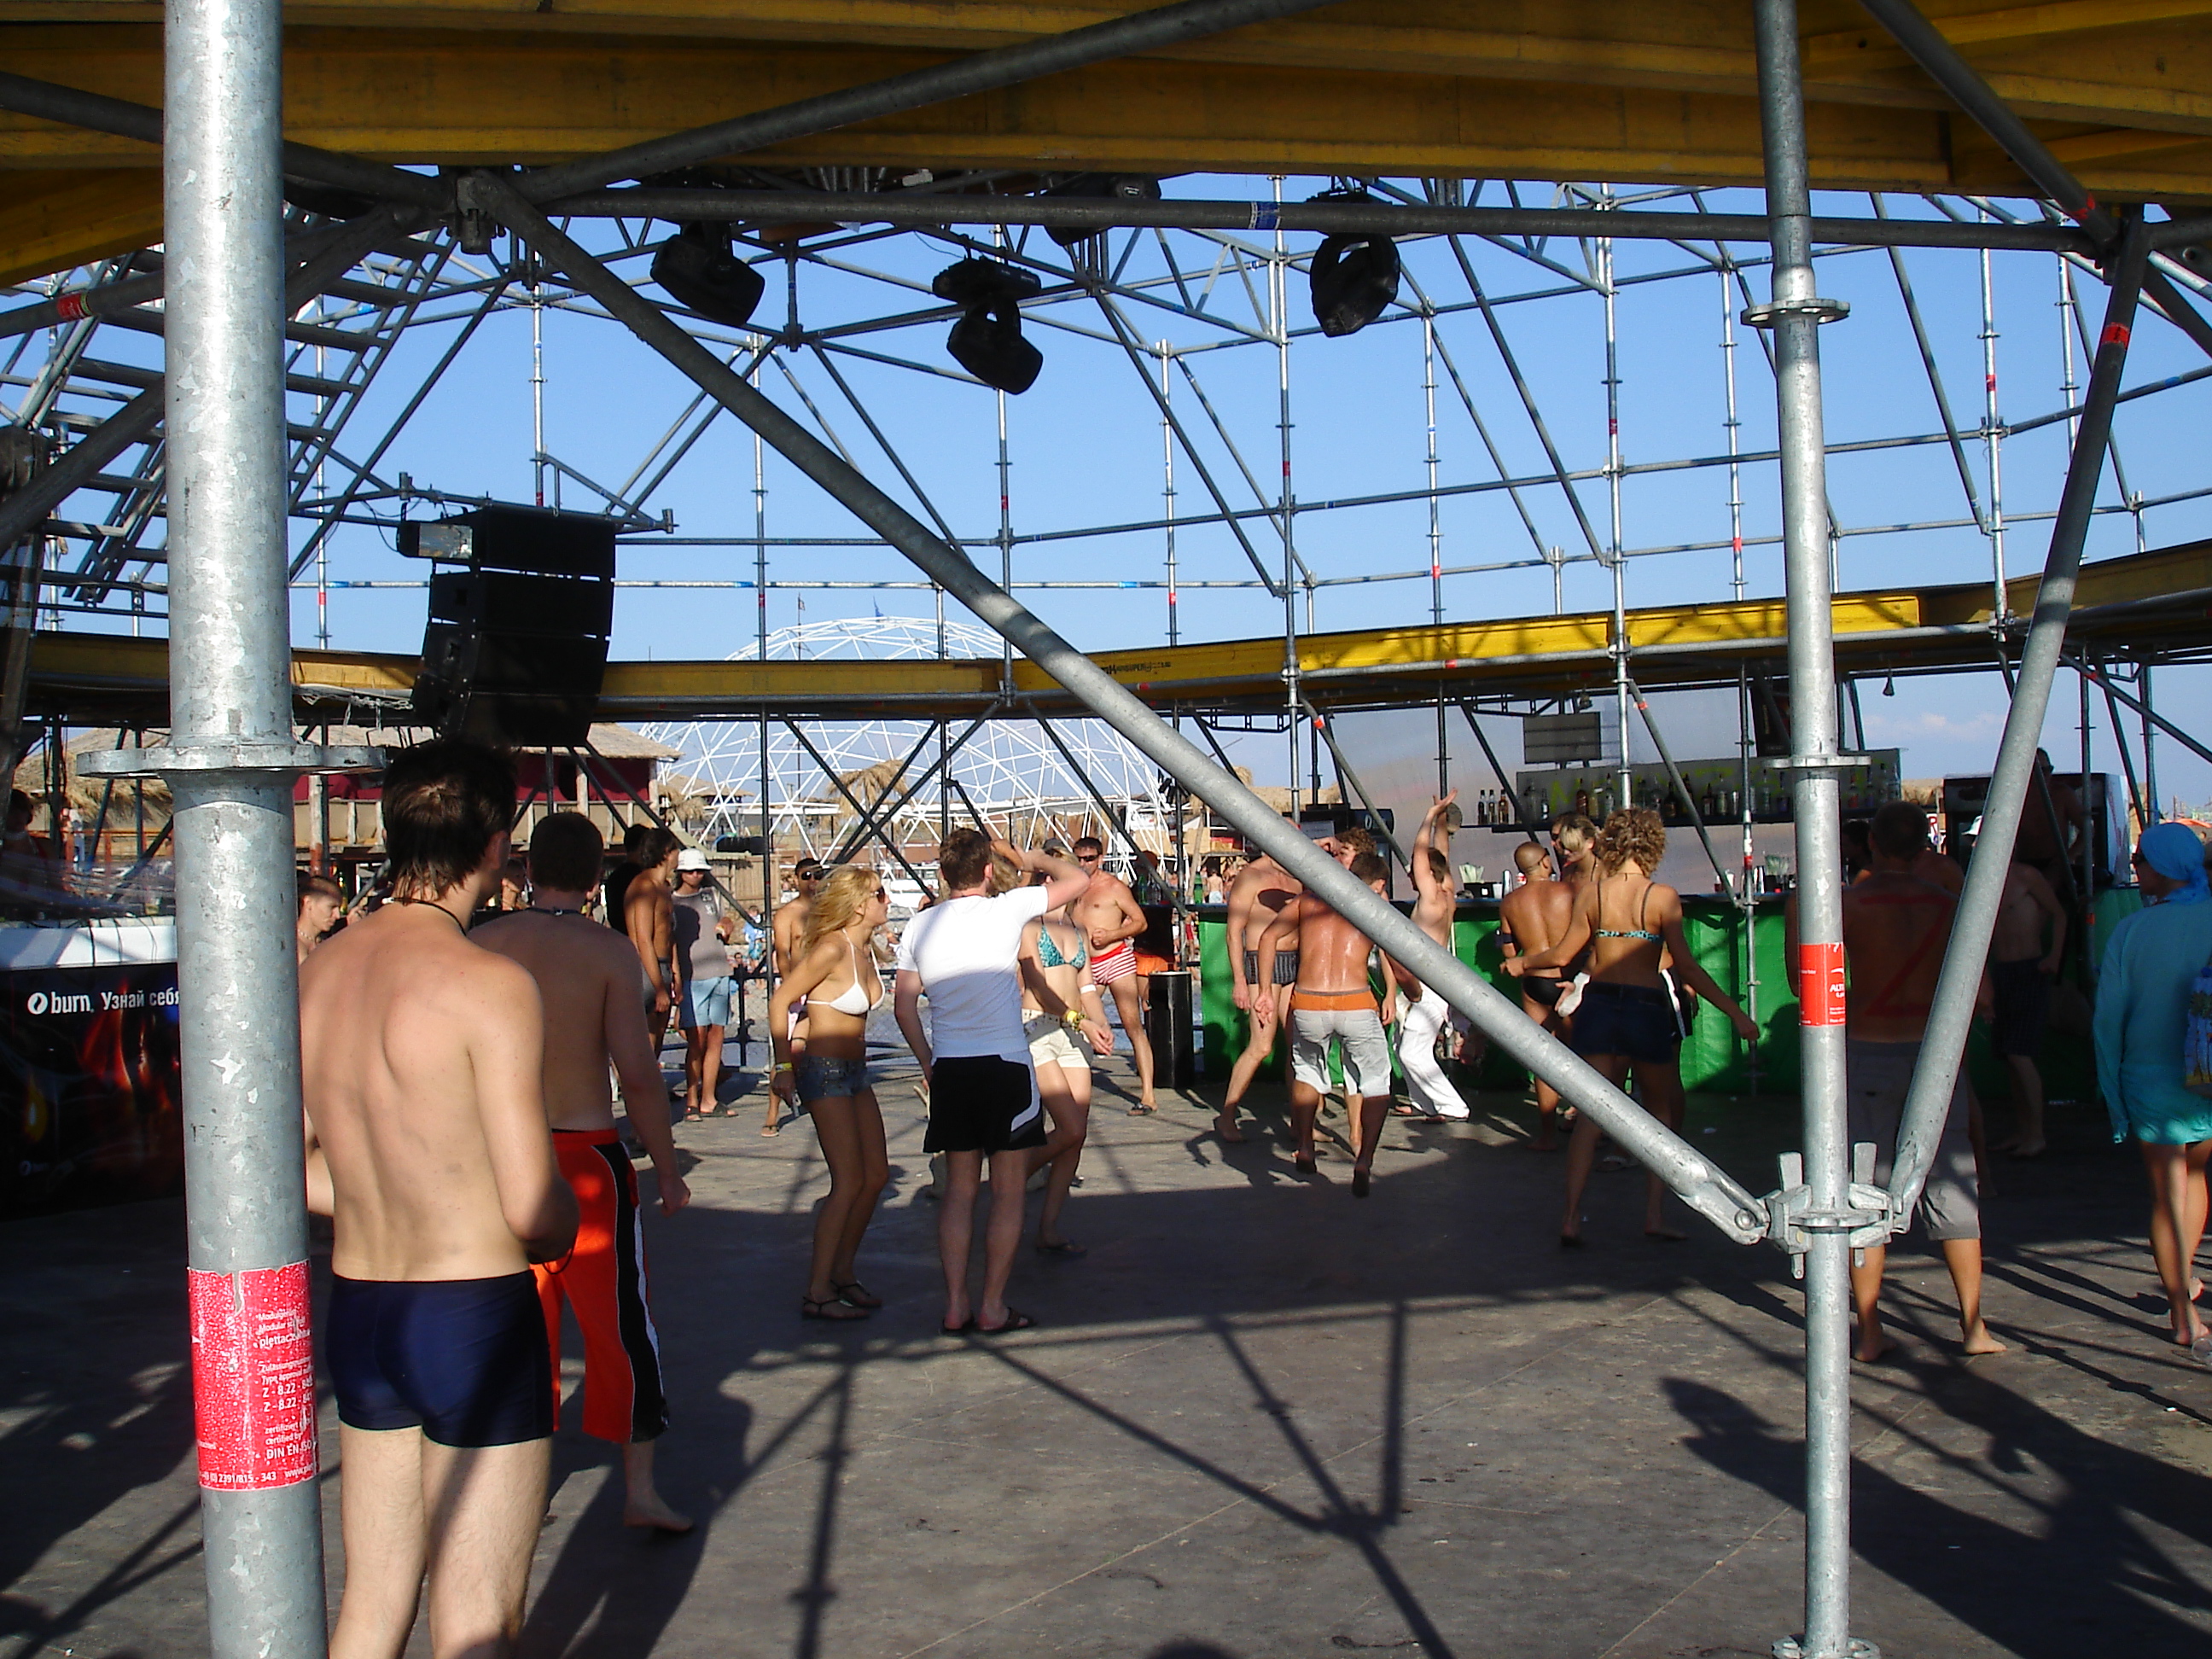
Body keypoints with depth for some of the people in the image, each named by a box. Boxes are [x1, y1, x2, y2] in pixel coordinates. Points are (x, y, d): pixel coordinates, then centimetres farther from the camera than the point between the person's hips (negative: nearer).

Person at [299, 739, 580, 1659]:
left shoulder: (316, 973, 2)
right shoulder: (489, 984, -18)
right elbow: (536, 1207, -20)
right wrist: (562, 1226, 2)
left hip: (355, 1310, 7)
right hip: (476, 1316, -7)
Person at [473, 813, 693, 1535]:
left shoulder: (481, 945, 0)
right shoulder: (608, 951, -9)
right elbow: (637, 1074, -13)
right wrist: (667, 1170, -3)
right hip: (587, 1156, -3)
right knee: (620, 1322, 8)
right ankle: (639, 1489, 12)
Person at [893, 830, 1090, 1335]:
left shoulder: (919, 927, 5)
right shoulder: (1005, 910, -8)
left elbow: (904, 1004, 9)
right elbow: (1078, 879, 0)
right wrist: (1033, 860, 16)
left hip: (949, 1070, 4)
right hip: (1005, 1066, -4)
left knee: (959, 1189, 12)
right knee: (1008, 1193, 4)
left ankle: (955, 1305, 13)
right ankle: (993, 1307, 6)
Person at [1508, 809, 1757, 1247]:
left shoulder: (1591, 894, 0)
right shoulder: (1662, 896, -8)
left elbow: (1561, 954, 6)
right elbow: (1686, 967, -11)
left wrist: (1522, 963, 25)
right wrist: (1735, 1012, -6)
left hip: (1598, 1003, 3)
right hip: (1647, 1006, -2)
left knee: (1591, 1113, 6)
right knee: (1661, 1110, 16)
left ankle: (1572, 1215, -3)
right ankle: (1655, 1213, 10)